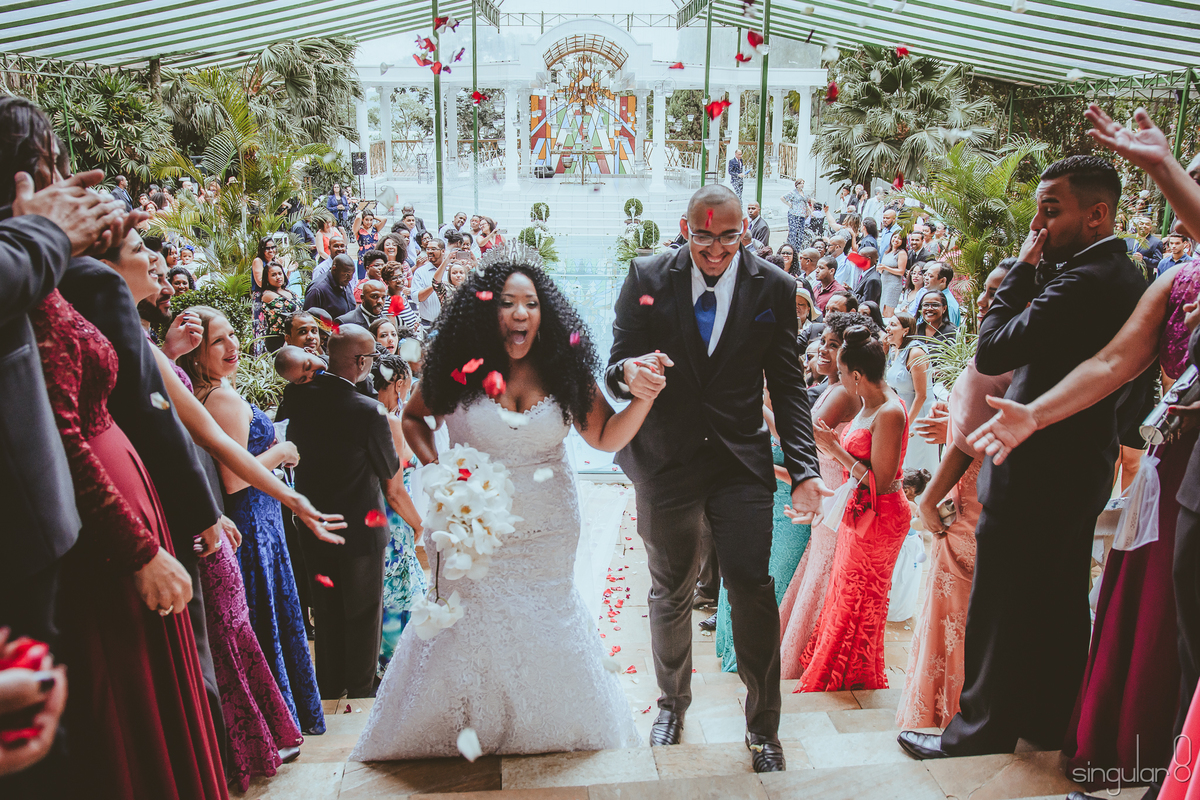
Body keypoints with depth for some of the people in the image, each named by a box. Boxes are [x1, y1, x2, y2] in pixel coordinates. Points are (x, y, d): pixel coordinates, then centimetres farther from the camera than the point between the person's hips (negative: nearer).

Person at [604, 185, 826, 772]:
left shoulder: (774, 288, -2)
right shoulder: (647, 277, -4)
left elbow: (788, 385, 0)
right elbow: (617, 365, -3)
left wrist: (804, 469, -9)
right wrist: (627, 374, -29)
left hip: (741, 463, 0)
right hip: (665, 460, 1)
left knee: (753, 588, -3)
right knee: (670, 592, 15)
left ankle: (762, 728, 21)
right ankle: (673, 701, 41)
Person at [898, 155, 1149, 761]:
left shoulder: (1083, 283, -23)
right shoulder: (1128, 280, 8)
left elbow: (992, 352, -23)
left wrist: (1025, 268, -15)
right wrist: (1039, 273, 4)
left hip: (1033, 476, -10)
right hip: (1082, 467, 10)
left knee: (999, 612, 4)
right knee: (1059, 604, 21)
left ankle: (981, 734, 20)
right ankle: (1049, 721, 37)